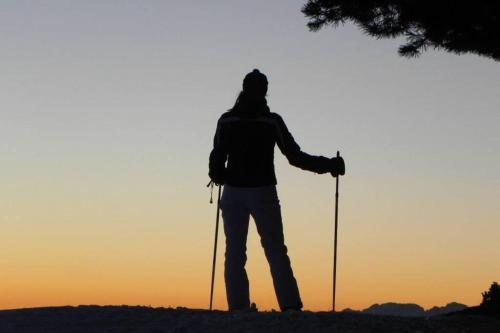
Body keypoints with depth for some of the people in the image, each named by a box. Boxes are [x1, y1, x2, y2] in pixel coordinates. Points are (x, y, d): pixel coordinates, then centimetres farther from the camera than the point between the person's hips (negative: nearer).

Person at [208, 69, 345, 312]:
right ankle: (290, 305, -10)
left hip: (233, 193, 1)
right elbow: (295, 156, -1)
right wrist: (328, 165, 9)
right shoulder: (272, 121, -3)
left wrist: (218, 177, 22)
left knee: (234, 253, 5)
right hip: (263, 193, -1)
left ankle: (238, 307, -4)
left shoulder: (227, 120, 1)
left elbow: (217, 158, 1)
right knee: (276, 251, 1)